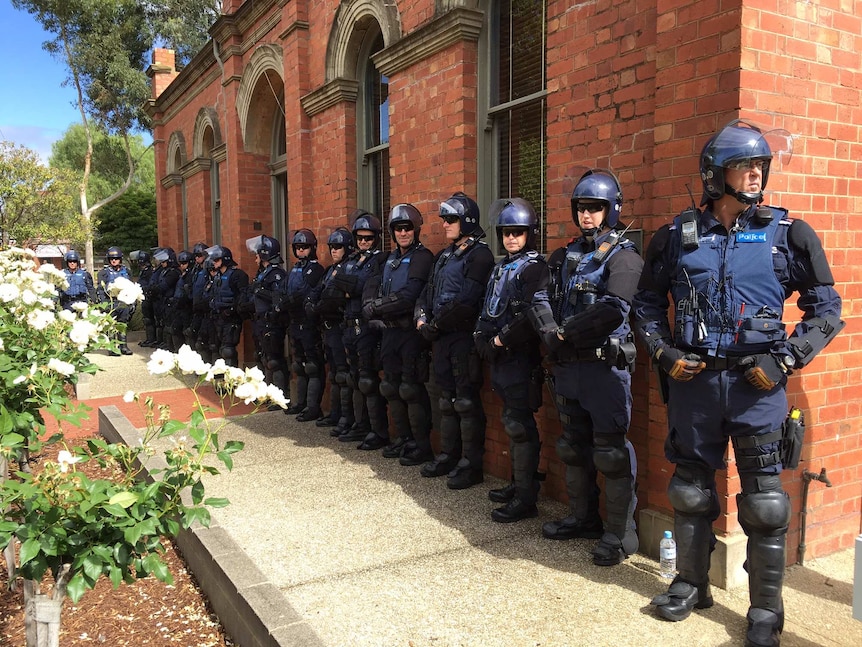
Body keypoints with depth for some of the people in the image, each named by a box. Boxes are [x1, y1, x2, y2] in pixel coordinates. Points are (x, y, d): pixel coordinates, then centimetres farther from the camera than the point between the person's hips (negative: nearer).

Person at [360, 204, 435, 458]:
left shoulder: (422, 257, -11)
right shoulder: (390, 258, 17)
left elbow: (408, 298, -21)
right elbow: (373, 285, 12)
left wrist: (376, 308, -12)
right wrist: (371, 307, -9)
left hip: (410, 332, -8)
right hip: (389, 331, 8)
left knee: (411, 389, -6)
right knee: (391, 387, 14)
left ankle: (421, 444, 5)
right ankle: (402, 437, 27)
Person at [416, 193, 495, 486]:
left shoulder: (479, 255, -10)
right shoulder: (444, 255, 18)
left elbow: (466, 301, -20)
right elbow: (428, 292, 17)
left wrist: (437, 324, -14)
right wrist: (422, 318, -1)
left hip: (464, 337, -8)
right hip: (441, 337, 8)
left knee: (467, 401, -3)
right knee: (447, 398, 15)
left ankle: (471, 463, 6)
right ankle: (448, 456, 25)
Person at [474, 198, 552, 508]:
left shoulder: (534, 267, -9)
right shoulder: (500, 268, 18)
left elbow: (535, 314, -22)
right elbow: (487, 310, 20)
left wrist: (503, 338, -15)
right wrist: (483, 338, 3)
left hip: (520, 355, -8)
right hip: (499, 356, 8)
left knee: (519, 424, -6)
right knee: (512, 421, 15)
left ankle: (526, 498, 1)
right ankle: (518, 482, 27)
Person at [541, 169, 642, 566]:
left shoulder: (623, 257, -8)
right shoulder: (564, 257, 15)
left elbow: (613, 311, -23)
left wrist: (565, 331, -15)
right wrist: (550, 332, -7)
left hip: (605, 366, -7)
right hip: (567, 366, 8)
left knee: (611, 452, -3)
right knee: (573, 447, 16)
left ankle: (620, 534, 8)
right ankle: (583, 518, 31)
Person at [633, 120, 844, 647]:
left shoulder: (786, 234, -2)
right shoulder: (677, 237, 2)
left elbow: (826, 308, 2)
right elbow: (647, 302, 14)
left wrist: (786, 360, -8)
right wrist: (662, 351, 1)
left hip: (756, 384, -2)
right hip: (693, 381, 2)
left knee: (765, 502, 4)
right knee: (691, 490, 14)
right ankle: (692, 585, 34)